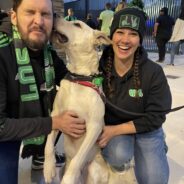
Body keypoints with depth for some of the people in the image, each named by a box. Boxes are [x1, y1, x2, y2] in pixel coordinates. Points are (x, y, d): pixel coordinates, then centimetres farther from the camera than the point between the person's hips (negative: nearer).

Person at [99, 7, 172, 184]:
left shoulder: (153, 72, -21)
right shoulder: (98, 67, -16)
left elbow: (155, 117, -16)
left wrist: (115, 130, -22)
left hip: (146, 129, 0)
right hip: (111, 125, 0)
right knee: (118, 156, -29)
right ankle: (119, 159, 9)